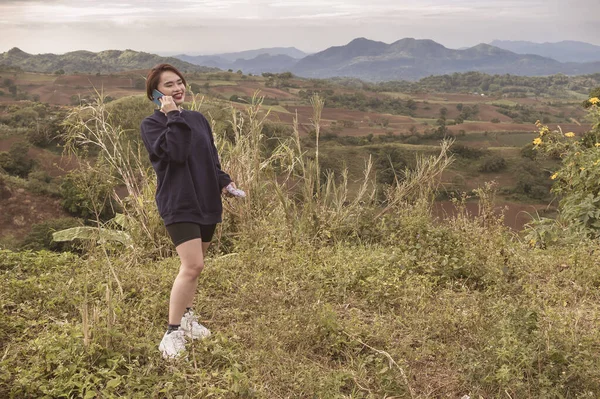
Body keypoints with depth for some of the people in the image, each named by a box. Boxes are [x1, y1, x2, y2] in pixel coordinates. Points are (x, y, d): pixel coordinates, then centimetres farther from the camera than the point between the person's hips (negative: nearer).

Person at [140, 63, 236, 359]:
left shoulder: (198, 119, 12)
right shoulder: (151, 124, -6)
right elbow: (176, 153, -23)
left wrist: (223, 181, 3)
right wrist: (174, 117, -18)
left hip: (206, 201, 7)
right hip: (178, 204, -6)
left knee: (194, 266, 16)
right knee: (192, 266, -19)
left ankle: (187, 318, 35)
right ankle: (172, 333, -8)